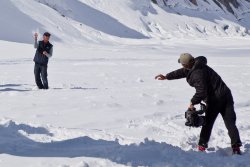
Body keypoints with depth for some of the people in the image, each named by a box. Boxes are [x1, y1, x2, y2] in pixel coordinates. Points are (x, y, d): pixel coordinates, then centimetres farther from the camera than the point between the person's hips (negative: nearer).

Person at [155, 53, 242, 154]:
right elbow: (182, 72, 24)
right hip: (226, 96, 8)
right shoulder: (197, 66, 12)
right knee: (230, 123, 2)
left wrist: (193, 102, -5)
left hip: (214, 100, -8)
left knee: (208, 123, 7)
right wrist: (166, 77, 31)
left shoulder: (197, 74, -17)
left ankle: (202, 146, 16)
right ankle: (236, 146, -1)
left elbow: (201, 92, -21)